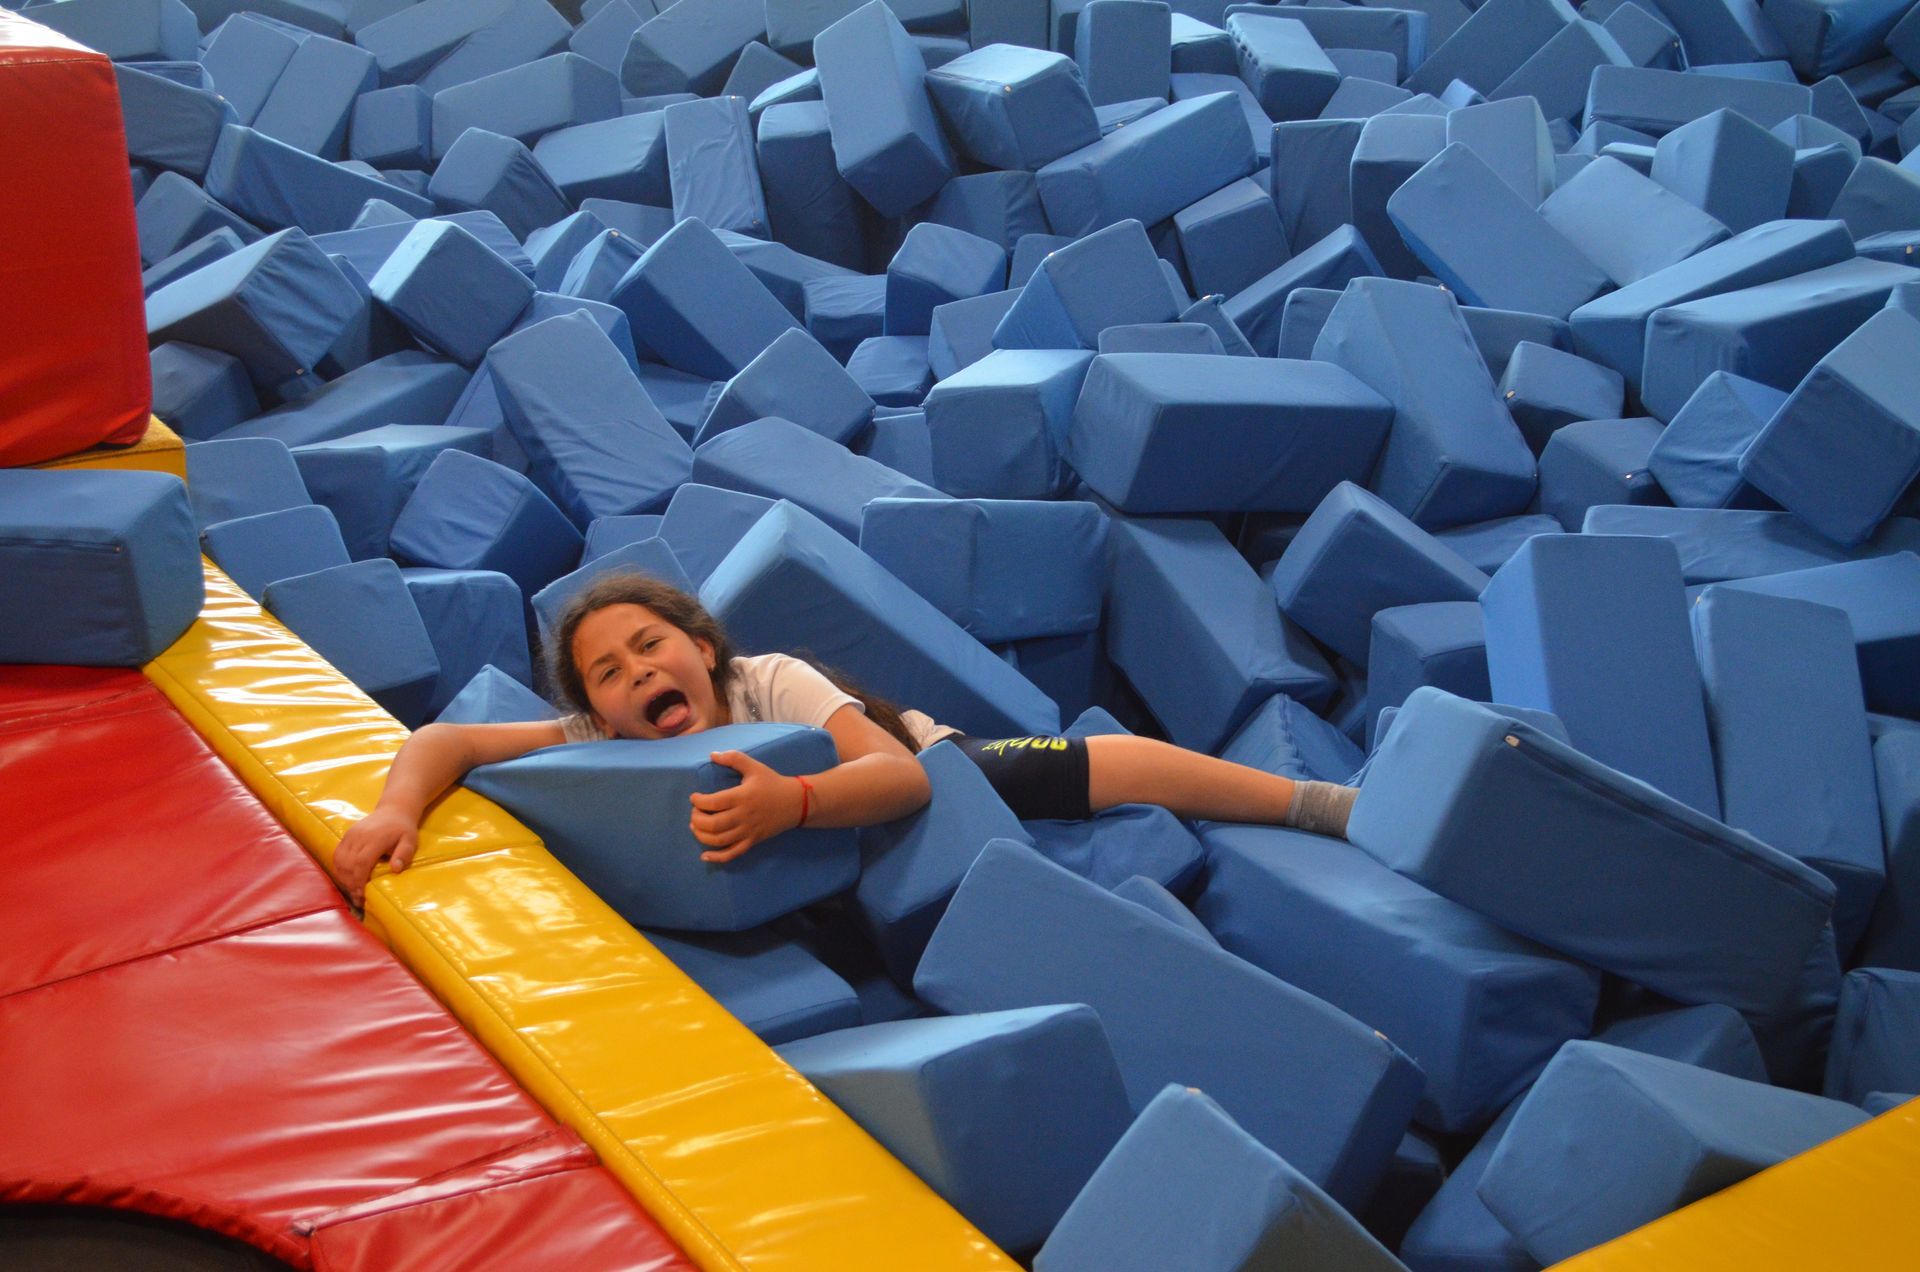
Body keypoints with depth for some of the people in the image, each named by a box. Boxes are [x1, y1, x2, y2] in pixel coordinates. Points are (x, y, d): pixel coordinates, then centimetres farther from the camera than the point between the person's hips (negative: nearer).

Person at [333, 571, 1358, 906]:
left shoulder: (772, 684, -35)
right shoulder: (606, 745, -26)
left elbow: (900, 775, -46)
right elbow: (449, 741, -31)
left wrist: (788, 801, -64)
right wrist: (396, 810, -52)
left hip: (937, 772, -4)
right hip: (842, 873, 4)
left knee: (1117, 768, -10)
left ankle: (1323, 801, 6)